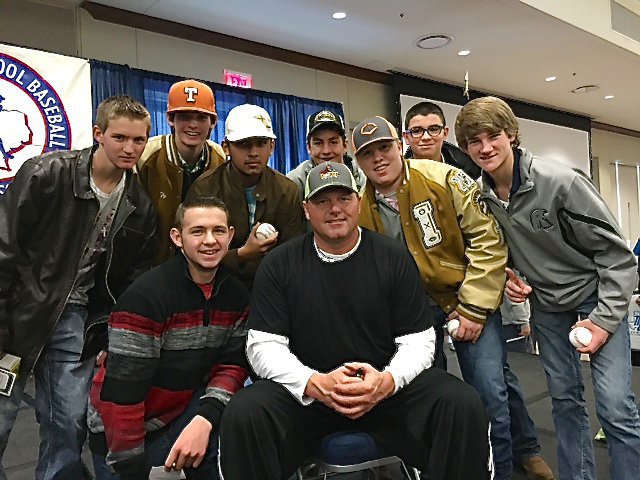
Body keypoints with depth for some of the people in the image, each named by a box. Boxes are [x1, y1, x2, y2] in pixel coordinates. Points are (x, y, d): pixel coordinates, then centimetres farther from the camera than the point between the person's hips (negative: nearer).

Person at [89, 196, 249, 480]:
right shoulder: (146, 296, -24)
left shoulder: (236, 294, -6)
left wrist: (205, 420, -21)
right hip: (120, 431, -4)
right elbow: (121, 392, -23)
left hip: (184, 409, 4)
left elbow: (232, 364, -4)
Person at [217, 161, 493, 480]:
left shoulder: (394, 258, 1)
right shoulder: (278, 265, 0)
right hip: (305, 392, 0)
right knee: (242, 414, -27)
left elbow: (418, 341, 0)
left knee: (463, 405, -22)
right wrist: (315, 383, -22)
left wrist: (387, 381, -21)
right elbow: (263, 345, -4)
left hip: (386, 389, 1)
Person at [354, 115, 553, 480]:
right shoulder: (360, 208, -4)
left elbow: (487, 239, -15)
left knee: (490, 389, -5)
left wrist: (473, 308, -16)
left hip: (469, 297, -3)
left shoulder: (445, 180, -15)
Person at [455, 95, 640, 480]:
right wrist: (507, 278, -11)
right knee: (564, 398, 12)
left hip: (596, 296, -4)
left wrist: (604, 318, -19)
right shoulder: (481, 196, -9)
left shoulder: (561, 182, -24)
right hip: (545, 304, 4)